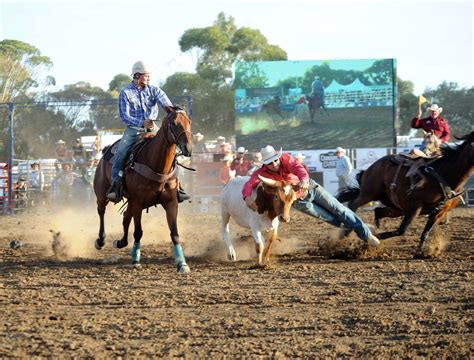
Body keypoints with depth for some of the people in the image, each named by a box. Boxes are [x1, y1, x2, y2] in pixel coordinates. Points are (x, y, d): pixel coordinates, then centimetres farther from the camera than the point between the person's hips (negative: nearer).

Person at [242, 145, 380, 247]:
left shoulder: (284, 158, -20)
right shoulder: (262, 173, -20)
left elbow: (298, 168, -37)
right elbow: (249, 185, -33)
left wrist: (304, 180, -60)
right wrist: (247, 197, -57)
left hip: (310, 187, 0)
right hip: (299, 201, 0)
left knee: (338, 209, 0)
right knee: (330, 218, 2)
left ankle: (366, 234, 9)